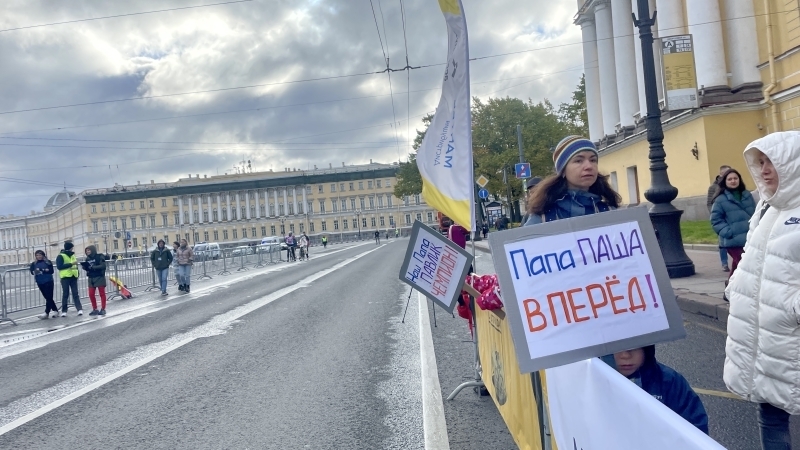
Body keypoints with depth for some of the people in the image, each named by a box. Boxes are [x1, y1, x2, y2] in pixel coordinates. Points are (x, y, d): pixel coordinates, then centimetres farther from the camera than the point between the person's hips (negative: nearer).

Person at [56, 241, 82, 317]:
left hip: (73, 276, 5)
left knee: (75, 293, 1)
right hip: (65, 277, -5)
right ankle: (64, 311, 6)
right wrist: (71, 264, -20)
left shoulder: (72, 255, 16)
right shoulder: (60, 256, -5)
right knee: (65, 294, -1)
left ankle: (79, 309, -4)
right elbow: (59, 266, -16)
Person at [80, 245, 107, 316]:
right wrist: (84, 267, -9)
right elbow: (87, 267, 13)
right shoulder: (87, 259, 9)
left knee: (102, 293, 1)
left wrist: (93, 267, -23)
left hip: (99, 277, -5)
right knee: (91, 294, 3)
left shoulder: (99, 256, -6)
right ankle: (95, 309, 15)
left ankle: (103, 309, 8)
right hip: (91, 278, 5)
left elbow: (103, 266, -15)